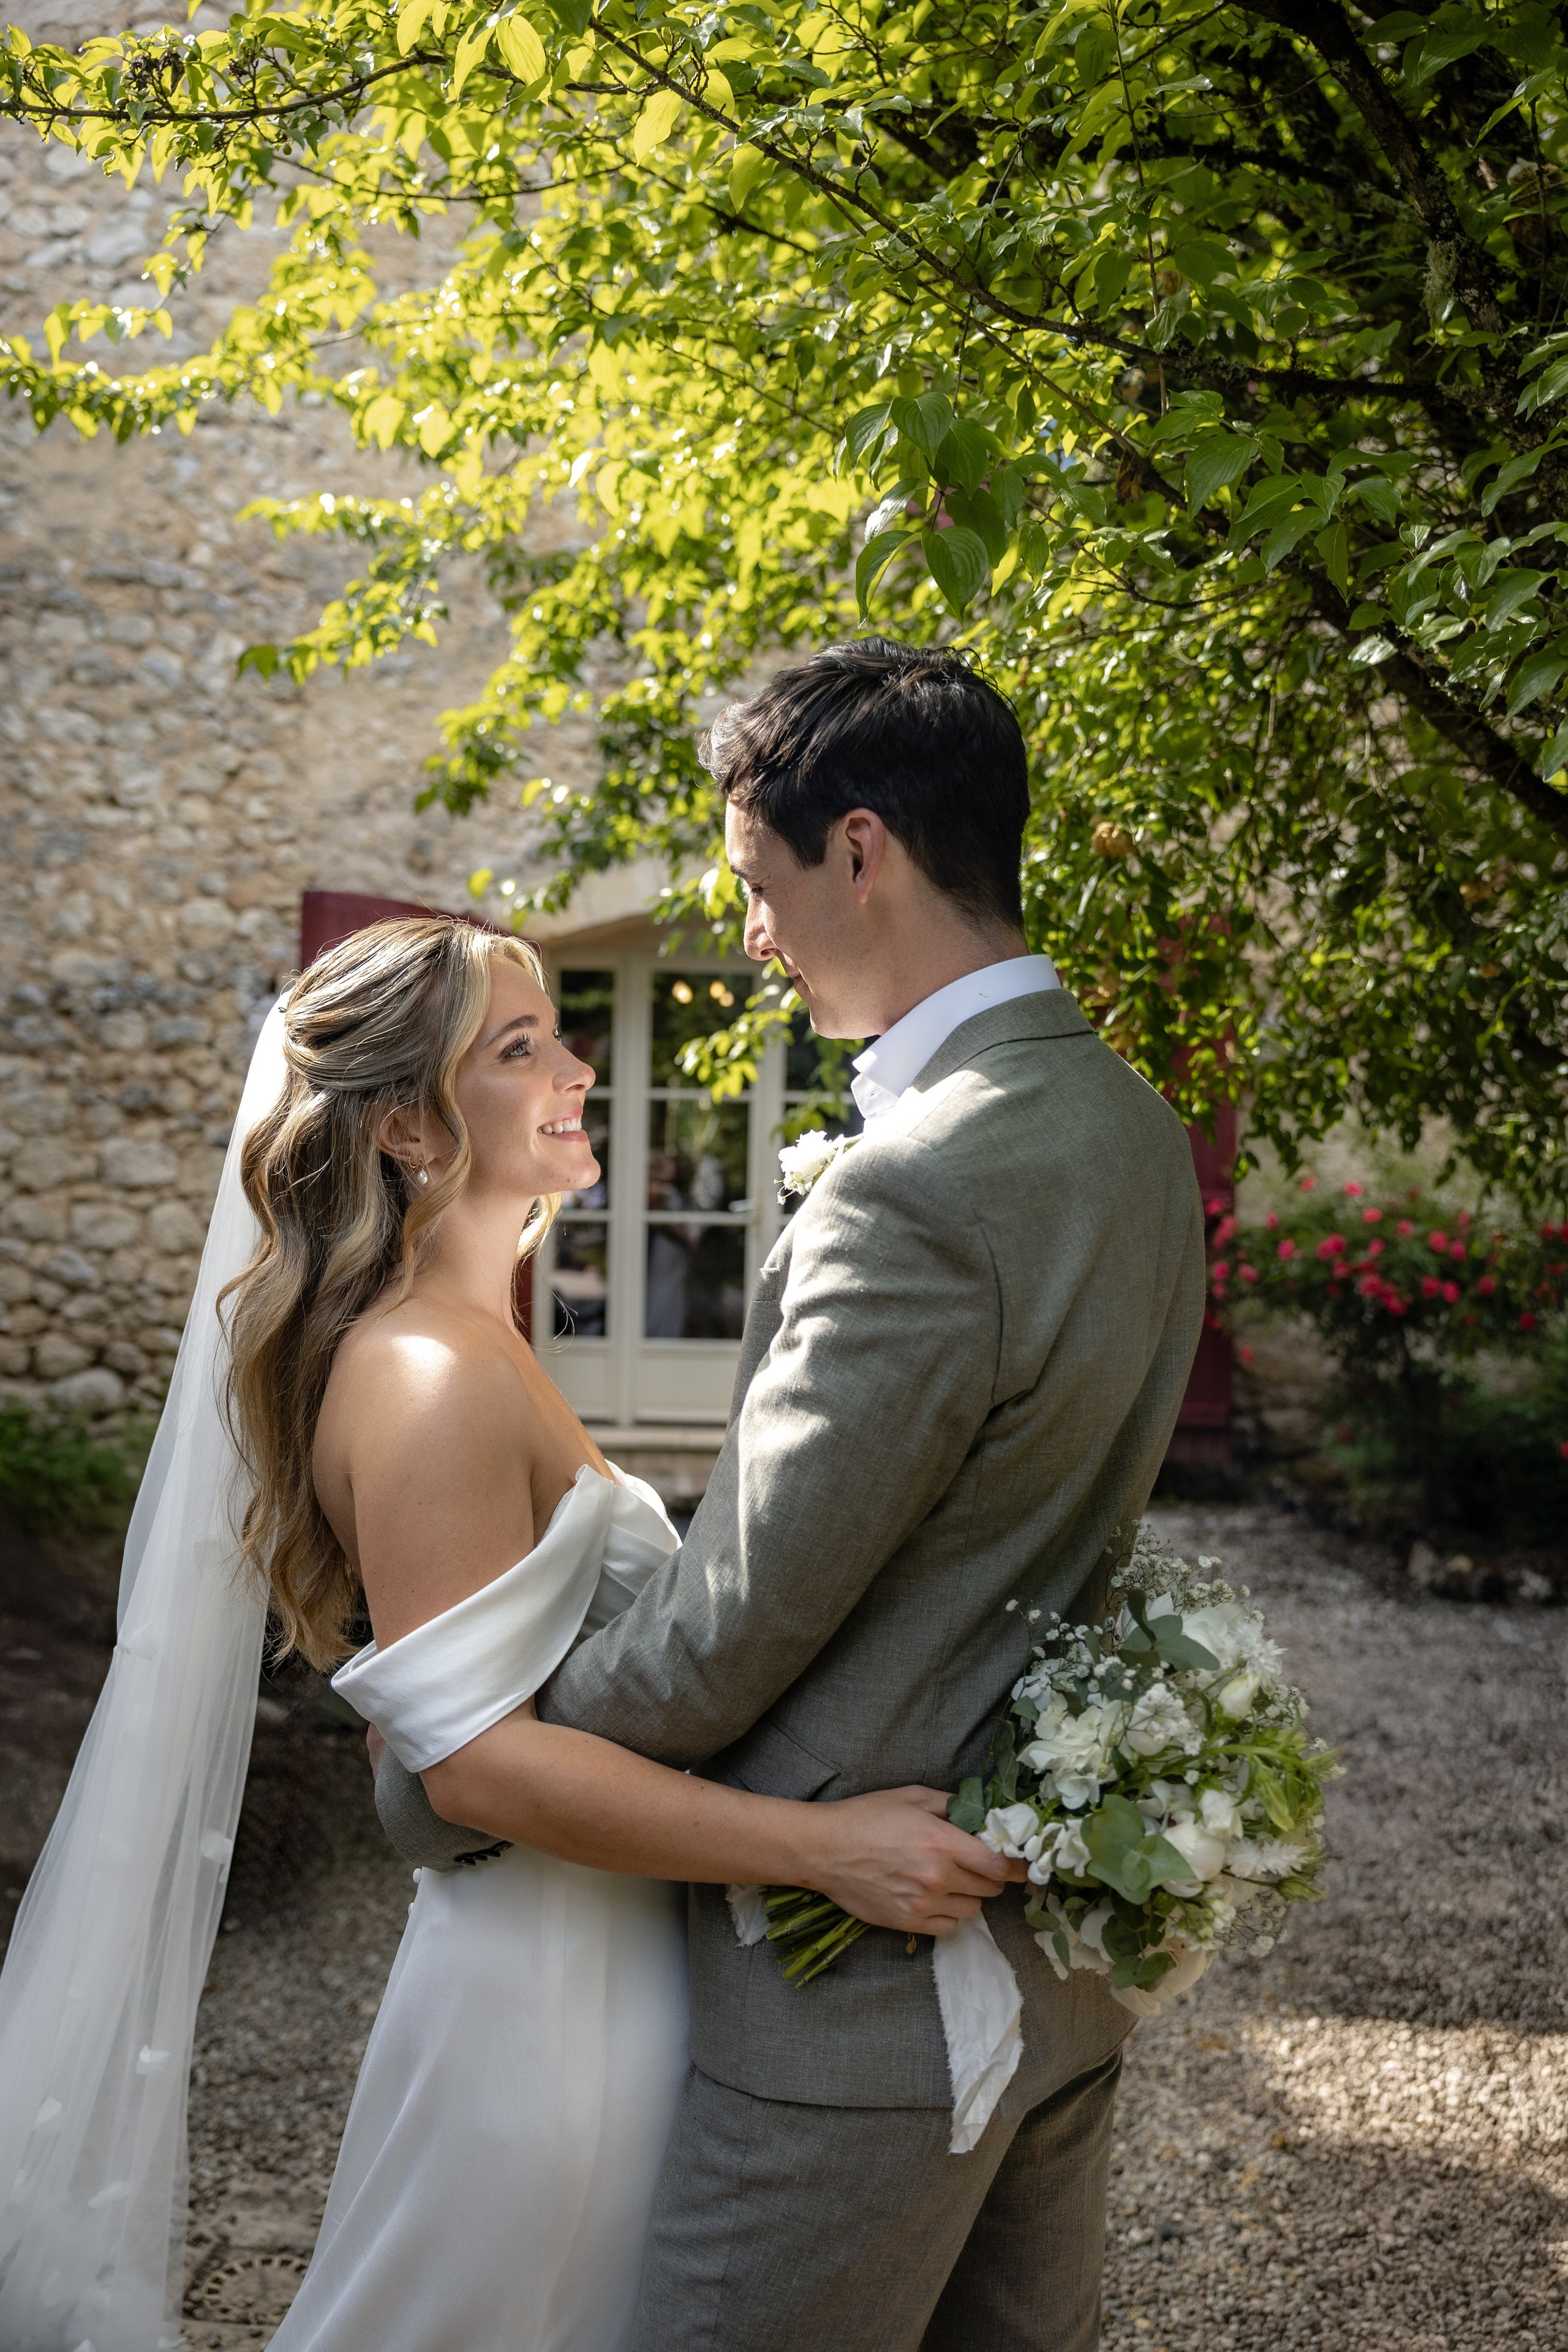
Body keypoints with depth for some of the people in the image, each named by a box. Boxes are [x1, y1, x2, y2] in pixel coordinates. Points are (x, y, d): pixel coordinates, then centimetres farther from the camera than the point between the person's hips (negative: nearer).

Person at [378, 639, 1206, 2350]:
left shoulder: (916, 1194, -26)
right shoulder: (1136, 1129, 4)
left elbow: (729, 1637, -20)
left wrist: (433, 1787, -5)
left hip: (871, 1988, -9)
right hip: (1064, 1950, 9)